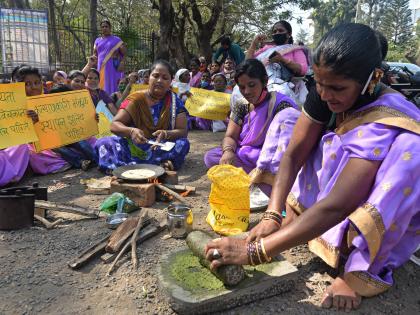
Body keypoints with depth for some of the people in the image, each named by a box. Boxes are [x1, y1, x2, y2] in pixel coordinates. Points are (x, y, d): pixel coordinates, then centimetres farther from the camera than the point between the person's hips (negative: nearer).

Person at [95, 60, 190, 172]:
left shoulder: (175, 102, -1)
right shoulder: (137, 99, -3)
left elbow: (183, 131, -8)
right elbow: (114, 125, -9)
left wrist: (166, 134, -30)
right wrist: (131, 131, -32)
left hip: (161, 147, 0)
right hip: (133, 145, 1)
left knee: (182, 144, -28)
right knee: (104, 143, -24)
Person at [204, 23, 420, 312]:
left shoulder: (388, 124, -34)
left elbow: (336, 206, -41)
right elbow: (294, 154, -18)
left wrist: (254, 251, -43)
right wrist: (272, 216, -30)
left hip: (395, 216, -6)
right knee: (286, 116, -5)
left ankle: (367, 269, -26)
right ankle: (297, 217, -7)